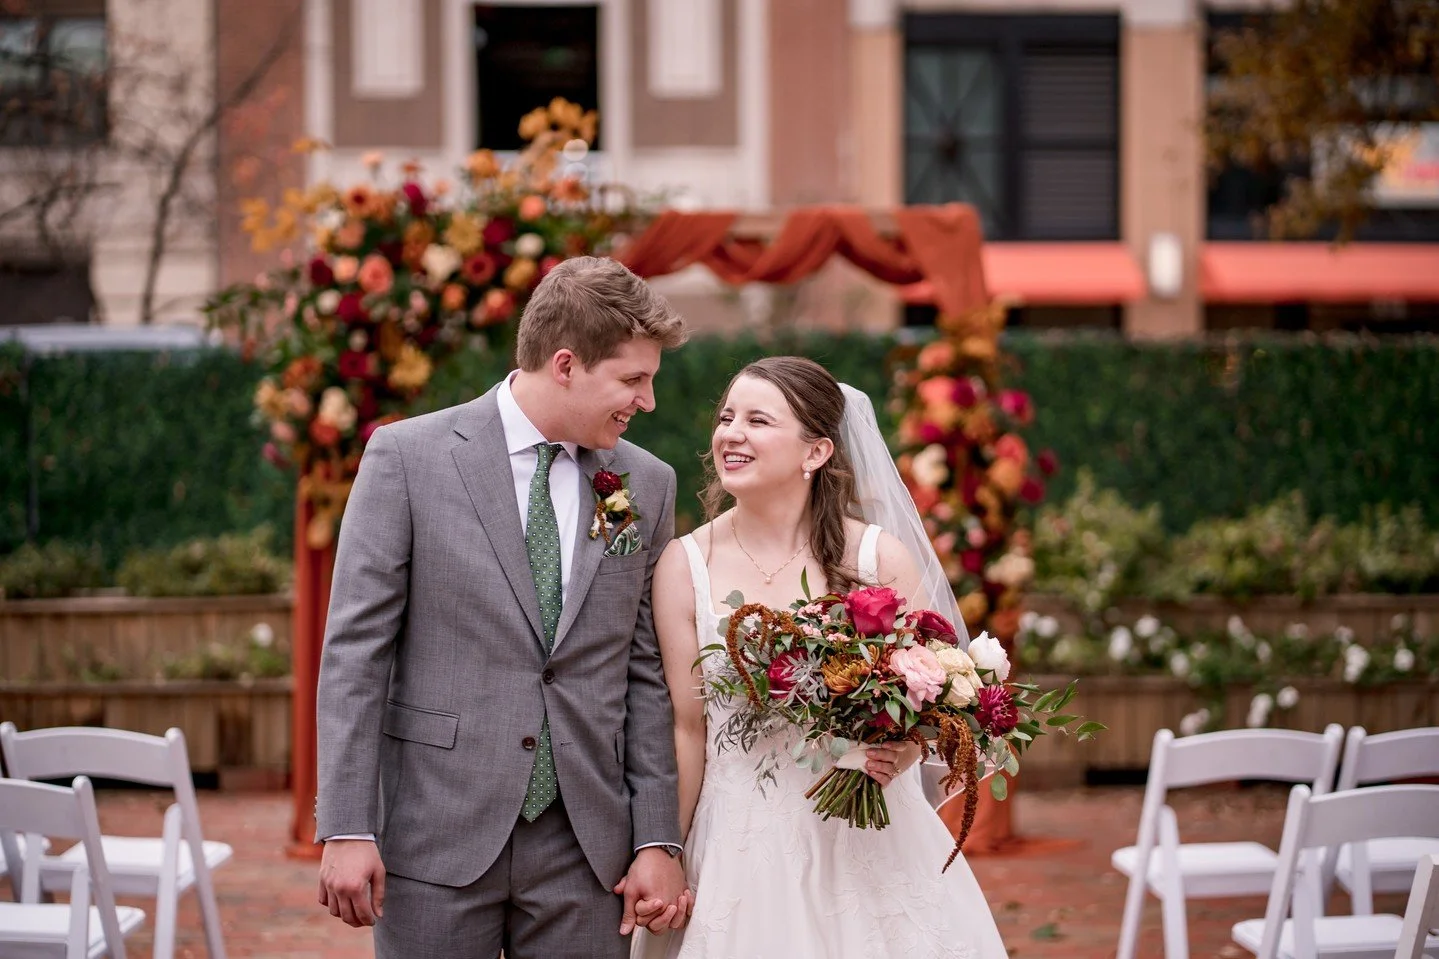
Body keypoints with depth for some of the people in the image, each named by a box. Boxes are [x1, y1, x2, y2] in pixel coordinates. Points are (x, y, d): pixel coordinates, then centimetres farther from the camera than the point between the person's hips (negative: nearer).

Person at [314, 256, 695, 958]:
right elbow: (355, 649, -5)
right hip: (438, 839, -3)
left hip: (586, 850, 3)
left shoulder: (648, 486, 7)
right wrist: (347, 828, -10)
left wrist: (658, 841, 3)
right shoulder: (407, 456, -4)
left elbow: (646, 675, 9)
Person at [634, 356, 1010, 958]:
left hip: (868, 843, 0)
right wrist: (663, 862, -1)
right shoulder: (685, 565, -3)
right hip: (741, 850, 0)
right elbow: (687, 727, 0)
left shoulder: (881, 559, -5)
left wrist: (899, 754, -19)